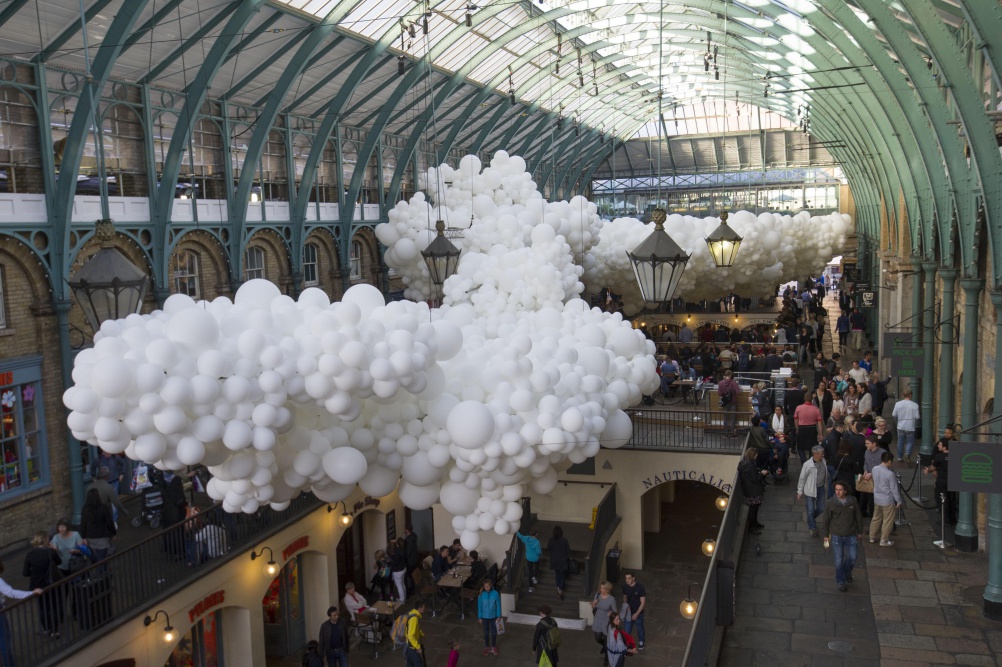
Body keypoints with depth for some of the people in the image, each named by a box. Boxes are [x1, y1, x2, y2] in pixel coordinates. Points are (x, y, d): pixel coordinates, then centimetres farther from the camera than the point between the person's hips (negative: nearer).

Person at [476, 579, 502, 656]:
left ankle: (494, 647, 32)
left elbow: (498, 605, -7)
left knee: (494, 632, 13)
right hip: (485, 617, 0)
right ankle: (487, 647, 33)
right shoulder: (481, 595, -15)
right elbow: (479, 606, -6)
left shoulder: (495, 593, -17)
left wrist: (498, 616, -4)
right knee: (486, 632, 15)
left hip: (493, 616, 0)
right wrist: (480, 617, -3)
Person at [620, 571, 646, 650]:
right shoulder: (625, 587, -11)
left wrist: (636, 614, -21)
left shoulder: (640, 587, -25)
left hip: (638, 613, -2)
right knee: (627, 630, 5)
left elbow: (643, 602, -19)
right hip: (629, 612, 2)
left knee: (639, 628, 21)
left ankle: (641, 641, 47)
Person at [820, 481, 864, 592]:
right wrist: (826, 535, 3)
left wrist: (859, 532, 12)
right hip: (836, 536, -2)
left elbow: (858, 518, 6)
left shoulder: (853, 502, -6)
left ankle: (847, 572, 40)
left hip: (851, 536, 2)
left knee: (852, 558, 8)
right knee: (838, 560, 4)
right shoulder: (832, 504, -11)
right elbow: (825, 520, -1)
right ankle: (841, 582, 21)